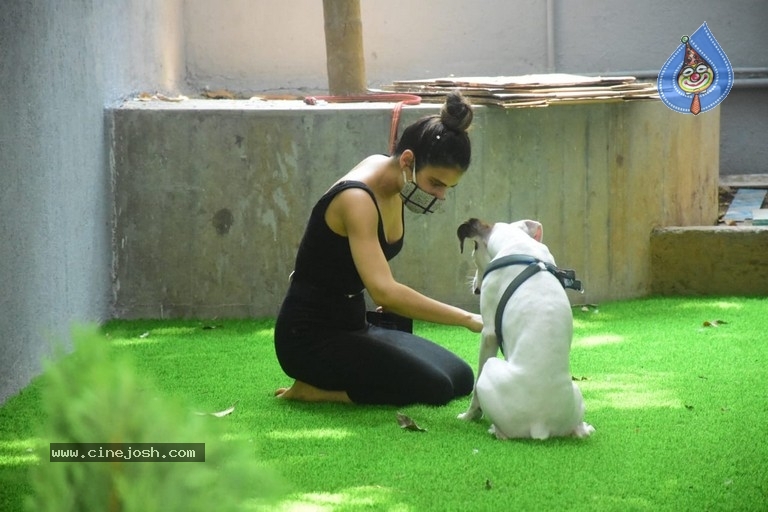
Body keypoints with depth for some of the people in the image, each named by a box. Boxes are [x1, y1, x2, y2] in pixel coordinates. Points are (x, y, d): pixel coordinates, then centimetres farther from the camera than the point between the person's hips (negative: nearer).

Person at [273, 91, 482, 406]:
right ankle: (314, 389, -7)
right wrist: (467, 319, -38)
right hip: (311, 336, -9)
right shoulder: (357, 200, -26)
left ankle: (326, 382, 9)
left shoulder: (393, 180, 1)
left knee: (461, 379, 4)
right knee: (433, 388, -20)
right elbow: (383, 291, -38)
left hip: (353, 325, 9)